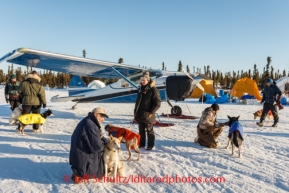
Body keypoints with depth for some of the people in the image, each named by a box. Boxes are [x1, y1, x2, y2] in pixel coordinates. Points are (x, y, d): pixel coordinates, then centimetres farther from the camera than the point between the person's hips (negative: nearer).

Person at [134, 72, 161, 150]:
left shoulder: (153, 90, -11)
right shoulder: (140, 89, 11)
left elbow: (157, 103, -13)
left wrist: (151, 113, -16)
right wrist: (136, 111, 14)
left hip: (147, 115, -6)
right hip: (139, 114, 7)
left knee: (149, 130, 6)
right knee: (141, 130, 15)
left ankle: (150, 145, 18)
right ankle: (142, 143, 28)